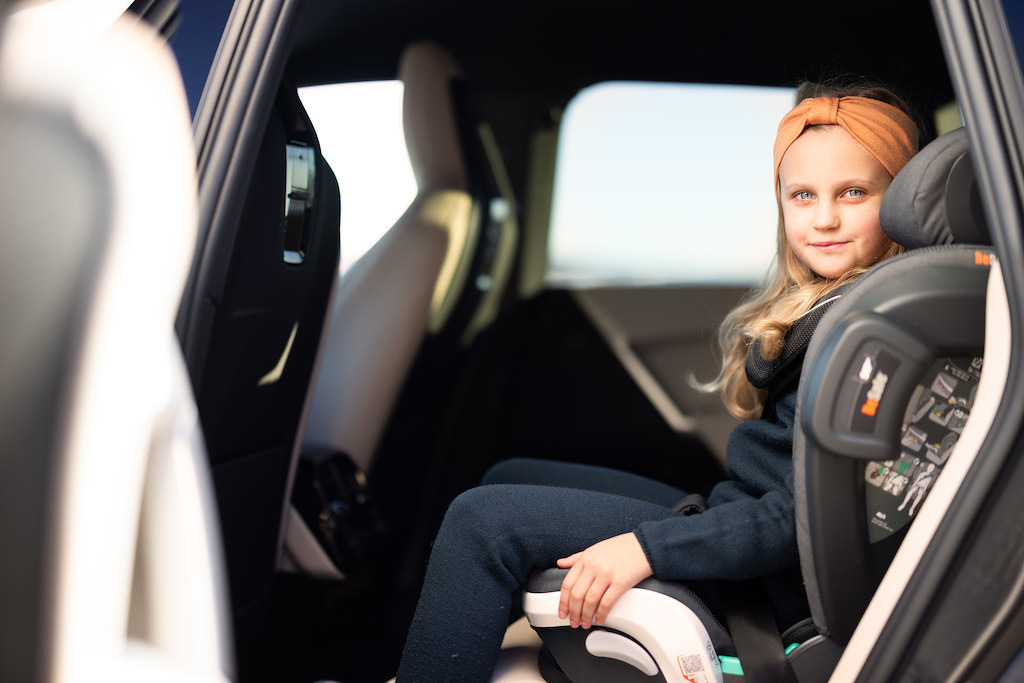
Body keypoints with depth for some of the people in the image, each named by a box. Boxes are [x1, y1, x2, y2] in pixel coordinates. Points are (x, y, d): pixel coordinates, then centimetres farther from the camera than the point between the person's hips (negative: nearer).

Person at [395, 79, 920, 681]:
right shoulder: (821, 301, 8)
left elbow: (806, 517, -25)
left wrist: (647, 546, -25)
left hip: (767, 577, -10)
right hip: (732, 514, 10)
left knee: (486, 520, -14)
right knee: (508, 477, 15)